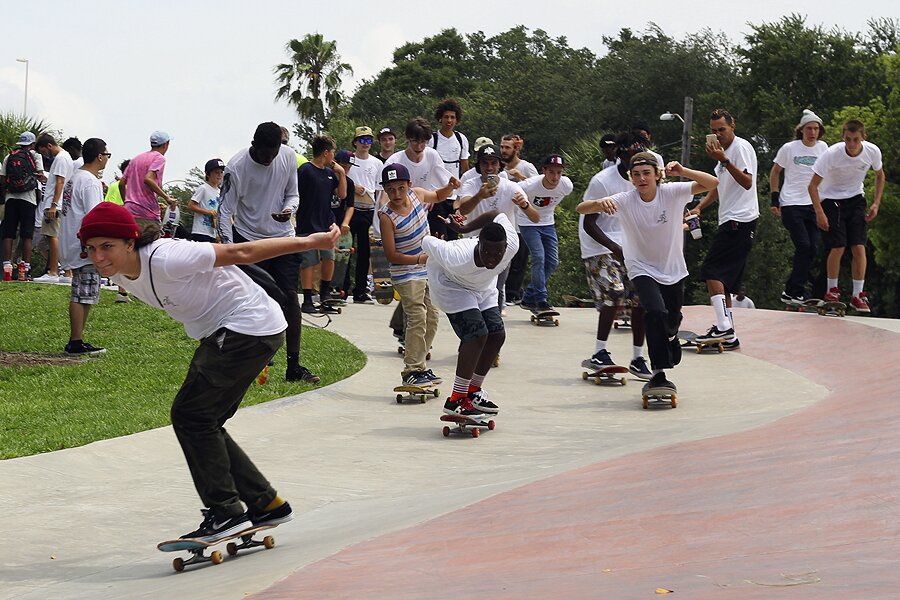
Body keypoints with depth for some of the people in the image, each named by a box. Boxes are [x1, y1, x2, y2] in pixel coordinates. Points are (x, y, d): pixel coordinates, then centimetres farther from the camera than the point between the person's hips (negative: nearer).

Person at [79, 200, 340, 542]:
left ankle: (226, 513, -5)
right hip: (220, 334, 10)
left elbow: (239, 253, -21)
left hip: (250, 327, -10)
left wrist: (309, 242, -13)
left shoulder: (165, 260, -27)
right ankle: (266, 504, 20)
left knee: (190, 415, -11)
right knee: (204, 423, 10)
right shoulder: (121, 274, 1)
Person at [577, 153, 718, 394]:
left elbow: (712, 183, -25)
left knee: (672, 321, 14)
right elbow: (581, 209, -25)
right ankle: (658, 375, -21)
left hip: (673, 270, 2)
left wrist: (682, 171, -41)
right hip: (642, 269, -2)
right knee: (656, 312, -26)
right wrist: (599, 203, -47)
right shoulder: (625, 200, -19)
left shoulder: (672, 193, -17)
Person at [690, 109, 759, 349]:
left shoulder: (741, 147, -9)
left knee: (712, 271, -16)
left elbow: (747, 182, -22)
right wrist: (699, 207, 18)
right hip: (730, 221, 10)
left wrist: (724, 160, -30)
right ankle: (729, 336, 9)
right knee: (723, 280, 8)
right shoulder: (724, 150, 21)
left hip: (739, 221, -10)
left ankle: (723, 327, -21)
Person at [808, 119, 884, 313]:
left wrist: (876, 203, 0)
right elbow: (813, 185, -17)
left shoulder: (873, 152, -15)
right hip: (831, 199, -3)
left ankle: (858, 295, 2)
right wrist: (819, 213, -23)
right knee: (837, 247, -13)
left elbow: (880, 176, 7)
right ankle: (832, 290, 8)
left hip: (856, 199, 3)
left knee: (859, 248, -8)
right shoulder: (831, 154, -26)